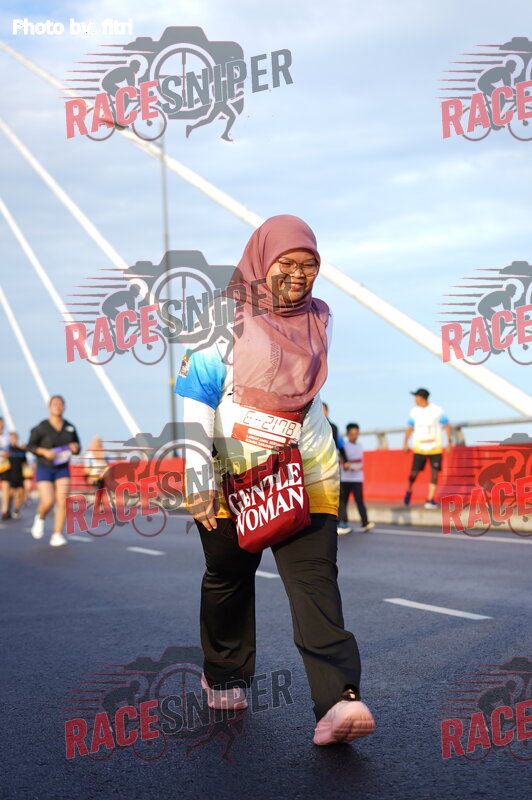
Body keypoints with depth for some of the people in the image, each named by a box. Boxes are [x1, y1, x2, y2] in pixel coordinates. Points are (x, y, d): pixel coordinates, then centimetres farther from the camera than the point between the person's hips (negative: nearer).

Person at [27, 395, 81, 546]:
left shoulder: (70, 428, 0)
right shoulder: (41, 428, -10)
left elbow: (77, 446, 11)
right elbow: (31, 445, -4)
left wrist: (75, 447, -12)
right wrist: (45, 452, -21)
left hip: (62, 470, 3)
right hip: (44, 469, -3)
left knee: (62, 501, -12)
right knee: (48, 502, -13)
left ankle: (57, 535, -7)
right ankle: (40, 517, 22)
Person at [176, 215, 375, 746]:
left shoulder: (317, 319, 9)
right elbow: (195, 397, -10)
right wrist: (199, 478, -16)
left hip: (306, 470, 3)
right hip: (231, 473, -2)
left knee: (315, 578, -12)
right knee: (228, 578, 12)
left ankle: (337, 701, -24)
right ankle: (224, 676, 36)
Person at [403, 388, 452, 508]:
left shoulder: (437, 410, -6)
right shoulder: (414, 411, 4)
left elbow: (447, 426, -1)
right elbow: (410, 428, 13)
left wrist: (449, 442, -9)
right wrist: (405, 443, 4)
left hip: (435, 447, -2)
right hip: (419, 447, 2)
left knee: (434, 473, -6)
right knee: (414, 472, -2)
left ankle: (430, 500, -1)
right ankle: (409, 491, 26)